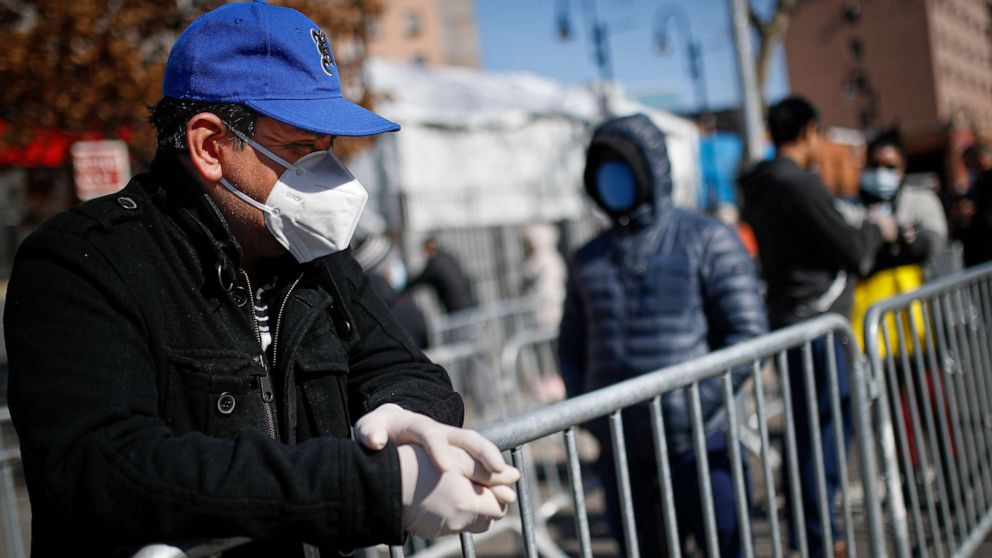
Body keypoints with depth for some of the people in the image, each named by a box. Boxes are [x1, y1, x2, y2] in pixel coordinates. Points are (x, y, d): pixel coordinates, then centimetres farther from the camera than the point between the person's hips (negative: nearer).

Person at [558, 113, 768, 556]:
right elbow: (571, 344, 20)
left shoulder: (707, 240, 1)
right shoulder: (589, 259, 13)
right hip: (621, 451, 4)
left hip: (697, 441, -4)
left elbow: (747, 331, -5)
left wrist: (697, 403, -14)